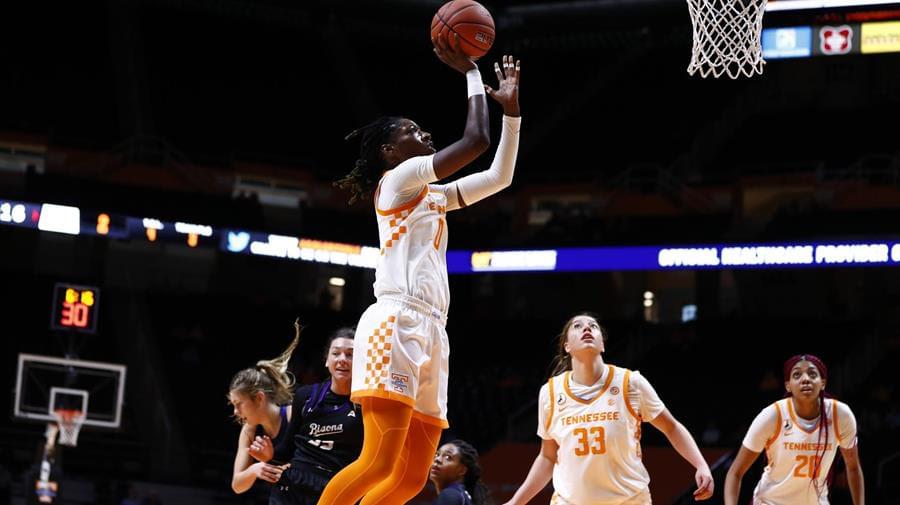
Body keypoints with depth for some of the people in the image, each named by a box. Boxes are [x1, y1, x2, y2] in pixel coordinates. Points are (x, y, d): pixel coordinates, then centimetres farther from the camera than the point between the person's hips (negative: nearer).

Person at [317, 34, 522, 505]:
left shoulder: (432, 196, 26)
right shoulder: (396, 178, 2)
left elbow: (499, 176, 28)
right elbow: (475, 140, -5)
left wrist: (511, 107, 22)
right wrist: (470, 73, 5)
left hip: (430, 332, 9)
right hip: (396, 323, -9)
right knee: (380, 462, -20)